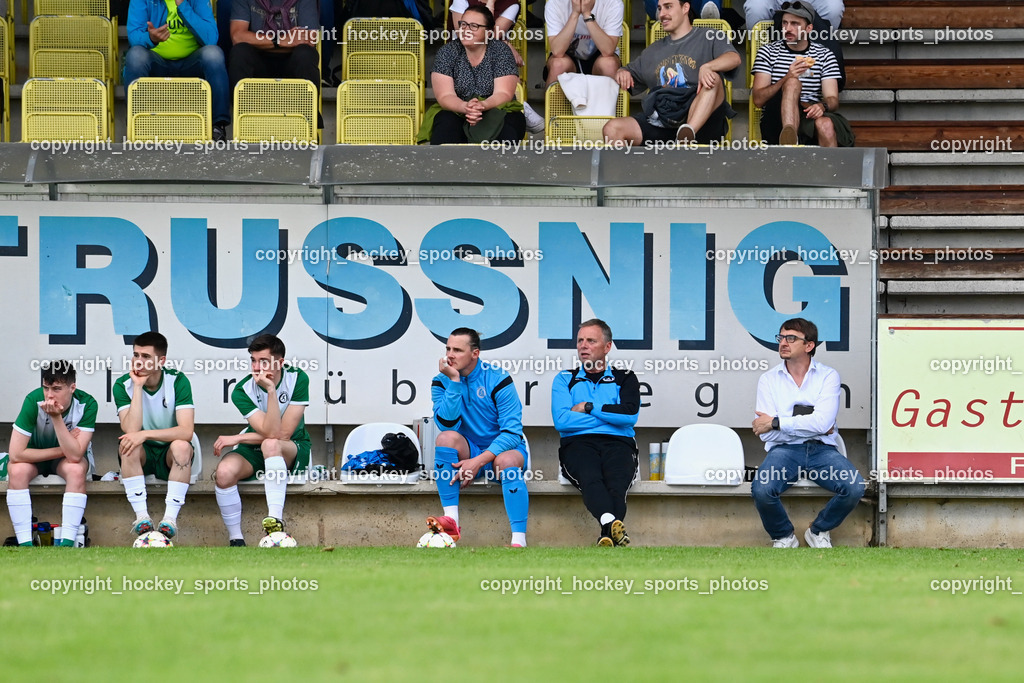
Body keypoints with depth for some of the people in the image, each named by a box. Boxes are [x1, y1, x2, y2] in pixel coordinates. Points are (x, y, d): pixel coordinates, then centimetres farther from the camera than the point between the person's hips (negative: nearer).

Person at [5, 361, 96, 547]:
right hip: (36, 454, 0)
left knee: (76, 469, -33)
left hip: (67, 457, 0)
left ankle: (67, 543, -33)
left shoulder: (86, 404, -26)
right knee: (17, 470, -32)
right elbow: (16, 454, -29)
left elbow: (75, 455, -33)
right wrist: (62, 450, -24)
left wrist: (56, 417, -42)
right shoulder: (34, 401, -28)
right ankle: (25, 543, -31)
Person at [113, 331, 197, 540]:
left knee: (181, 446, -33)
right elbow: (131, 430, -24)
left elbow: (186, 431, -24)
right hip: (141, 455, 1)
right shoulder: (123, 385, -10)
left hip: (170, 454, -1)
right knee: (127, 444, -31)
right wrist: (138, 387, -25)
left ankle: (171, 517, -34)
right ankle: (142, 517, -32)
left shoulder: (177, 381, -13)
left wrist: (145, 434, -33)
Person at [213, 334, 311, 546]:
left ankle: (275, 520, -46)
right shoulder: (243, 390, -13)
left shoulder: (297, 379, -14)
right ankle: (235, 539, -17)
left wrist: (238, 438, -18)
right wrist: (271, 391, -32)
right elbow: (271, 431, -26)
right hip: (254, 451, 2)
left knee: (270, 445, -38)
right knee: (224, 472, -30)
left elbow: (284, 434, -18)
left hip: (293, 451, -2)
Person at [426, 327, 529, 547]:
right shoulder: (441, 382, -2)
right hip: (468, 452, 3)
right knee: (446, 437, -29)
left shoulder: (497, 380, -12)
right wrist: (454, 381, -23)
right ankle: (451, 521, -36)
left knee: (508, 461, -37)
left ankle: (519, 540, -44)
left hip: (503, 449, -3)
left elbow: (512, 432, -17)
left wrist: (479, 461, -28)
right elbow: (447, 425, -18)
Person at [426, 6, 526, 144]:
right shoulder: (447, 52, 2)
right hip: (456, 112, 0)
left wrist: (482, 106, -31)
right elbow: (445, 96, -6)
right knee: (445, 125, -35)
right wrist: (465, 107, -30)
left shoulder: (501, 51, 1)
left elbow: (503, 94, -8)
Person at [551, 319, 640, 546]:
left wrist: (589, 408, 1)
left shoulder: (625, 379, 21)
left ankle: (607, 536, -59)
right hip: (577, 444, -1)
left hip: (618, 444, 1)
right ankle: (613, 525, -63)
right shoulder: (565, 380, 21)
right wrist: (610, 415, 3)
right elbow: (562, 421, 2)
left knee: (616, 480, -35)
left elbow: (630, 415, 0)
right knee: (590, 478, -36)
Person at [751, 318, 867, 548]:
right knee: (761, 489, -32)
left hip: (822, 450, 0)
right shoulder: (769, 379, 9)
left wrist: (776, 423, -10)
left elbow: (822, 423, -10)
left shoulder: (827, 376, 6)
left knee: (855, 487, -28)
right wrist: (810, 425, -7)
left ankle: (818, 531, 3)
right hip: (784, 450, 0)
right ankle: (783, 537, 0)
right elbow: (767, 434, -1)